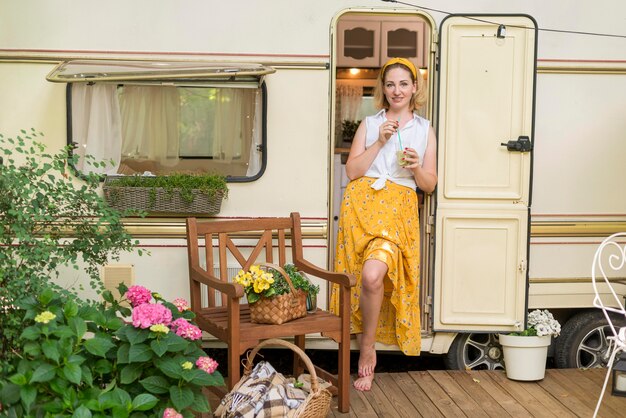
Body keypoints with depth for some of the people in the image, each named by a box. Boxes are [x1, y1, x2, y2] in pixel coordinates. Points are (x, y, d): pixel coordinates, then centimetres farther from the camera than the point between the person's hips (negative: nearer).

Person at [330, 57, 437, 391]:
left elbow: (430, 185, 13)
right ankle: (365, 361, 16)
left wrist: (417, 167, -8)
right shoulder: (369, 124, 14)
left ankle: (368, 348, -5)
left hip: (398, 211, -1)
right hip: (361, 204, 2)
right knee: (362, 278, -2)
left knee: (373, 274, -25)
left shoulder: (425, 129, 14)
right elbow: (352, 171, 4)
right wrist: (379, 143, -6)